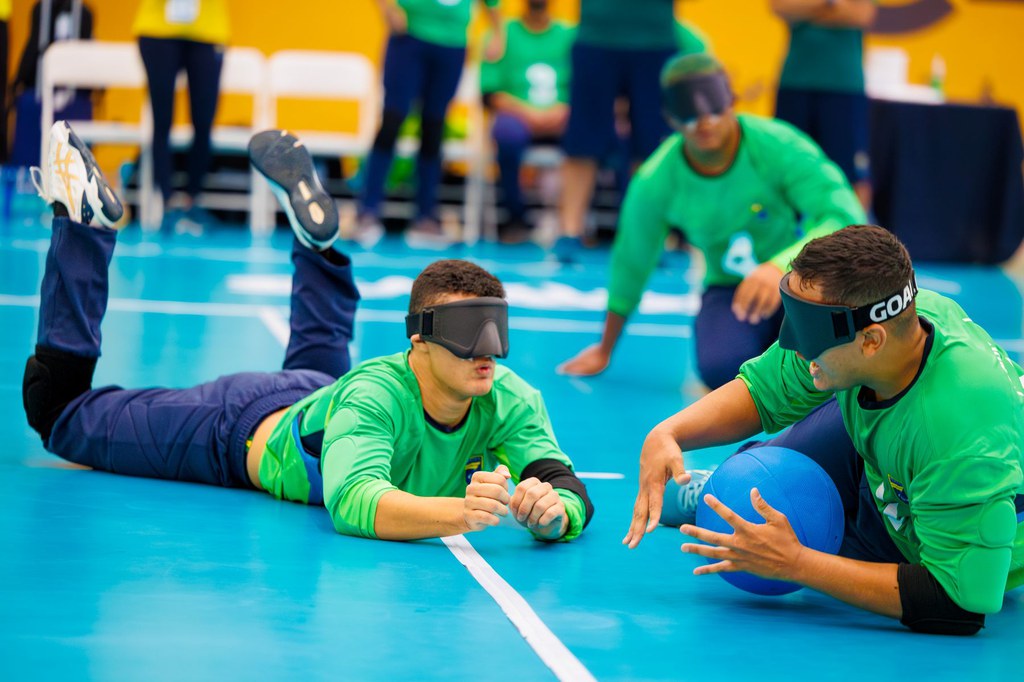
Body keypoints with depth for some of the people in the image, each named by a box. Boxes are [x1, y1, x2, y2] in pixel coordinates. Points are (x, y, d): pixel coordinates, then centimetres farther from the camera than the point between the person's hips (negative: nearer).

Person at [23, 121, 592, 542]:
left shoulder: (509, 402, -30)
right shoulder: (378, 395, -45)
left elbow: (574, 497, -34)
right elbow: (353, 503, -58)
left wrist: (552, 512, -58)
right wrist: (457, 512, -72)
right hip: (245, 428, -5)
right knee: (59, 408, 12)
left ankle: (313, 228, 41)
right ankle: (85, 218, 18)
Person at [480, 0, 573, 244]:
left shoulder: (571, 36, 13)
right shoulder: (504, 32, 9)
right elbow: (490, 93, 0)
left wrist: (562, 112, -16)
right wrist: (528, 113, -15)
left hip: (561, 121, 1)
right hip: (517, 115, -1)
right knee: (508, 133, -37)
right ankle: (515, 217, -21)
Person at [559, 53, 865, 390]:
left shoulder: (780, 147, -24)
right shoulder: (654, 182, -14)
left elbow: (845, 217, -34)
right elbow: (631, 265, 2)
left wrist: (782, 266, -53)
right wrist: (605, 350, 13)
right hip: (729, 289, 1)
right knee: (720, 367, -31)